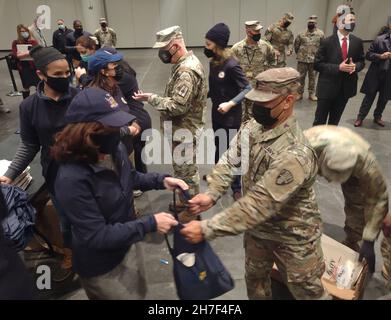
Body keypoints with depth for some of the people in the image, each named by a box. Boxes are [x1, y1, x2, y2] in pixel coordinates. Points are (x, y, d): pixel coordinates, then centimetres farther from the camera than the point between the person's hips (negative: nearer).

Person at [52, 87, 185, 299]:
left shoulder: (115, 150, -14)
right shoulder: (72, 179, -35)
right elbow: (97, 237, -30)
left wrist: (161, 181, -9)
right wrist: (150, 224, -29)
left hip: (128, 245, 7)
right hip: (101, 265, -6)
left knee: (139, 293, 30)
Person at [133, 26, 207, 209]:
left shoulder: (186, 71, -26)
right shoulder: (186, 63, 8)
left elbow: (177, 106, -31)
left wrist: (151, 98, -22)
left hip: (184, 130, -10)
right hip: (183, 127, 10)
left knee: (186, 171, 5)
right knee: (185, 168, 23)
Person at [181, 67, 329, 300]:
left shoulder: (295, 153, -36)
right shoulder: (252, 127, -9)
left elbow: (259, 205, -37)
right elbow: (230, 161, -8)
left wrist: (207, 229, -35)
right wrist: (212, 194, -25)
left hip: (292, 237, -6)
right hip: (258, 229, 7)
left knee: (308, 292, 19)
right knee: (255, 279, 29)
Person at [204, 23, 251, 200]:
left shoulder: (231, 65, -21)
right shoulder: (213, 62, 1)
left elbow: (247, 89, -21)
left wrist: (230, 104, -28)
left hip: (231, 114, -7)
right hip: (216, 110, 7)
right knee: (219, 144, 22)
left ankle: (236, 188, 18)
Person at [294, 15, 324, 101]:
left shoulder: (320, 34, -1)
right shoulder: (301, 34, 2)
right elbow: (296, 44, 10)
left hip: (314, 60, 0)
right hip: (302, 59, 0)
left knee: (312, 77, 8)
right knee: (301, 77, 4)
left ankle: (311, 94, 18)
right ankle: (299, 93, 15)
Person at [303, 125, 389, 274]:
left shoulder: (365, 162, -42)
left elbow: (377, 199, -26)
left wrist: (369, 241, -23)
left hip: (350, 167, 0)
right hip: (312, 162, 1)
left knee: (357, 205, -8)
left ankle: (351, 243, 18)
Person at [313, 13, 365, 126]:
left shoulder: (357, 42, 3)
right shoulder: (327, 42, -9)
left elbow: (362, 61, 13)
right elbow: (317, 64, -10)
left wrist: (355, 66, -12)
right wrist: (338, 67, -21)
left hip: (346, 87, 4)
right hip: (327, 87, -4)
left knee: (335, 121, 17)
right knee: (320, 121, 3)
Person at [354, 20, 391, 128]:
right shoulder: (380, 40, -4)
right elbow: (368, 54, -4)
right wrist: (380, 56, -18)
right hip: (376, 75, -3)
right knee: (369, 97, 5)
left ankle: (377, 117, 29)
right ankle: (360, 117, 14)